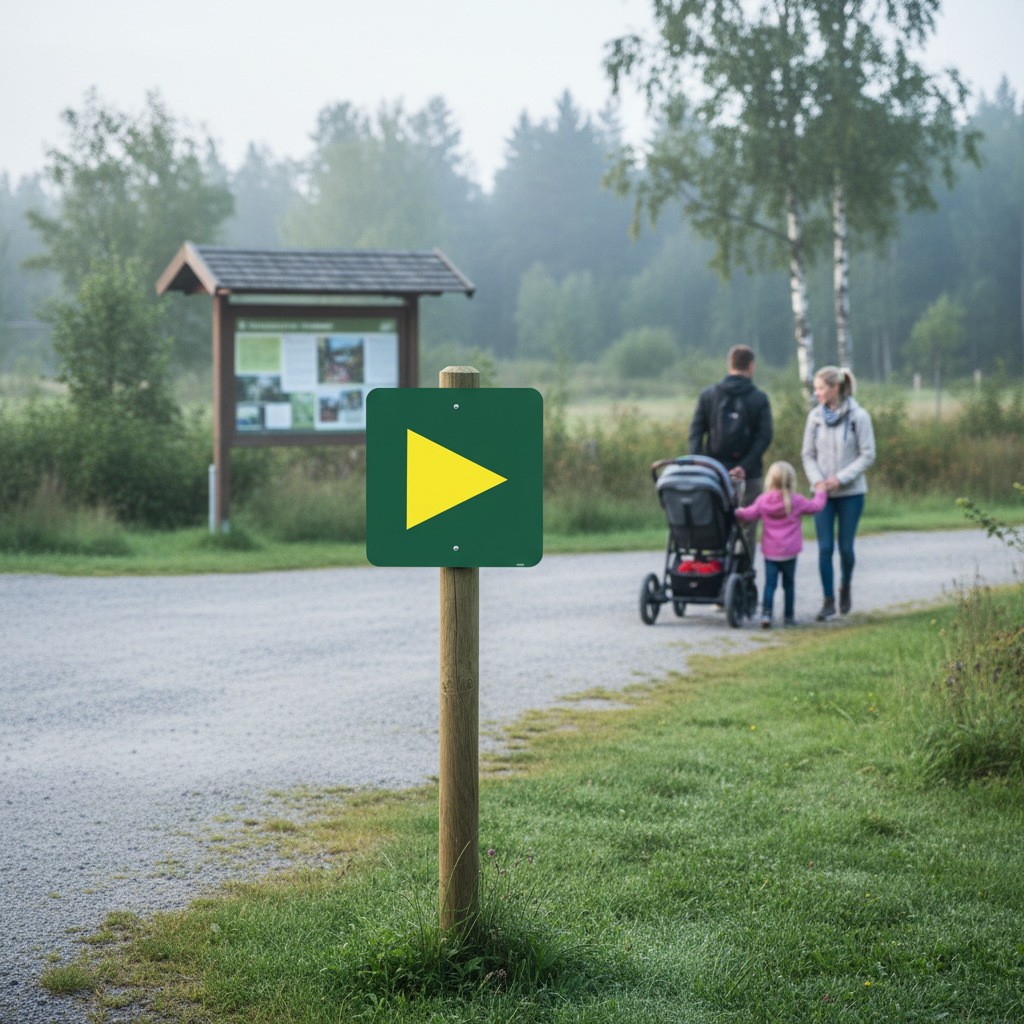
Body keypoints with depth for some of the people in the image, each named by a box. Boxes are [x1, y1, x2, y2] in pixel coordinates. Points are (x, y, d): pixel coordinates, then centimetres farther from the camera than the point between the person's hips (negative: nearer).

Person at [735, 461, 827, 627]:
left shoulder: (762, 500, -1)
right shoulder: (796, 501, -4)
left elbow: (748, 515, 5)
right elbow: (816, 507, 7)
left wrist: (738, 512, 28)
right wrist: (820, 492, 26)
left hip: (770, 551, 1)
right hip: (789, 551, -1)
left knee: (770, 583, 0)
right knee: (789, 583, 9)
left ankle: (766, 613, -15)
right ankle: (788, 616, 14)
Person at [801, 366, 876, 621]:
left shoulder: (858, 416, -7)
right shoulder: (815, 416, 2)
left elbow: (867, 455, -6)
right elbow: (808, 454, 8)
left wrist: (840, 478, -14)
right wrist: (817, 479, -9)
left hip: (851, 492, -2)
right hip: (823, 493, 2)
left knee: (846, 546, 3)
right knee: (825, 547, -4)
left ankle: (845, 586, 31)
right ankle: (828, 602, 2)